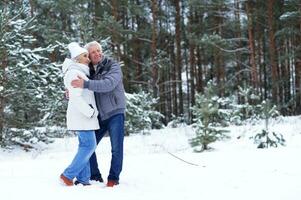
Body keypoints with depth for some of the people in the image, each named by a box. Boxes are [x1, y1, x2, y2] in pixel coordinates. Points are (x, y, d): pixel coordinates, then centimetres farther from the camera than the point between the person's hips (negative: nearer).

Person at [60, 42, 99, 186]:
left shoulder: (81, 72, 19)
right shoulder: (74, 73, -13)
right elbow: (76, 97, -21)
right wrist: (90, 112, -16)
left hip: (85, 115, 10)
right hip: (81, 115, -10)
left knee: (85, 146, 8)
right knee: (89, 145, -10)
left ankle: (83, 180, 9)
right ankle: (68, 175, -8)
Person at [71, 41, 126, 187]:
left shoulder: (113, 67, -9)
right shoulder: (89, 72, 5)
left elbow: (108, 85, -28)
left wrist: (85, 84, -35)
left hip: (115, 113, -5)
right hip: (99, 116, 5)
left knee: (116, 148, -4)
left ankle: (113, 178, 10)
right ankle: (94, 177, 19)